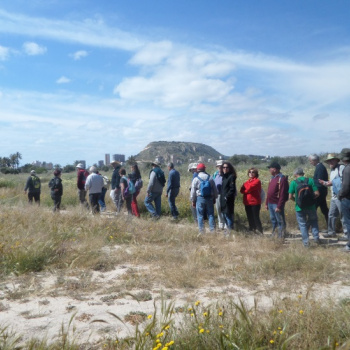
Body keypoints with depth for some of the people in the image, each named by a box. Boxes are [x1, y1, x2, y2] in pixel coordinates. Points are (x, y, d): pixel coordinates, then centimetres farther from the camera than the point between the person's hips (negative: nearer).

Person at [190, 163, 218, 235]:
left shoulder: (196, 179, -7)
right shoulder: (210, 178, 0)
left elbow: (193, 191, -4)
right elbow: (215, 190, 6)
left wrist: (193, 201, 4)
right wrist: (214, 198, 17)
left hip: (200, 199, -2)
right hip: (210, 198, 2)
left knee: (200, 216, 5)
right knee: (211, 215, 9)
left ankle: (201, 231, 7)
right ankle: (212, 229, 11)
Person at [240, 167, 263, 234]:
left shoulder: (257, 181, -6)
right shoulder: (247, 182, 17)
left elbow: (249, 188, -18)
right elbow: (242, 190, 5)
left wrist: (245, 191, 1)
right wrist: (247, 190, -11)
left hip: (255, 202, -7)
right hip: (247, 203, 7)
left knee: (256, 218, -7)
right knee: (250, 218, 12)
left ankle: (259, 232, -3)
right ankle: (252, 230, 21)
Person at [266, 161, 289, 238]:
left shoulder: (282, 179, -15)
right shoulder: (272, 178, 14)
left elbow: (283, 194, -19)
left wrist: (279, 206, -22)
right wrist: (267, 203, 16)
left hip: (277, 204, -9)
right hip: (270, 203, 9)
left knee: (280, 221, 0)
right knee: (273, 220, 17)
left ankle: (281, 237, 7)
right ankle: (273, 235, 28)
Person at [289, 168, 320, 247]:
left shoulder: (293, 182, -6)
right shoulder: (310, 180, -3)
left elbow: (290, 197, -8)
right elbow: (317, 193, -7)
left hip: (300, 208, -1)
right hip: (311, 206, 1)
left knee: (302, 224, 11)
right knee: (313, 221, 23)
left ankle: (305, 242, 12)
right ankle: (316, 237, 15)